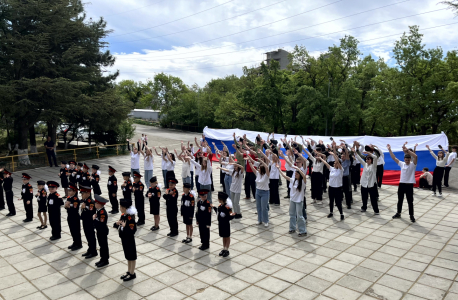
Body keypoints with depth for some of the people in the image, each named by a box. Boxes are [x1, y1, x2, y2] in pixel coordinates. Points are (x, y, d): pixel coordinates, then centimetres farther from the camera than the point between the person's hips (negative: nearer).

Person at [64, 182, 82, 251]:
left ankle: (79, 244, 15)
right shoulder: (69, 198, 5)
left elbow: (74, 209, -26)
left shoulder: (76, 200, -20)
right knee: (72, 231, 18)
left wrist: (69, 206, -17)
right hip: (70, 217, 8)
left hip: (75, 218, -8)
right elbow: (65, 206, 4)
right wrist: (66, 204, -16)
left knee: (76, 231, 3)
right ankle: (75, 243, 32)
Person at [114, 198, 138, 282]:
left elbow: (132, 232, -27)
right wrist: (117, 224, -10)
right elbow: (116, 225, 11)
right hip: (124, 239, 8)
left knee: (132, 257, 8)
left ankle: (132, 274, 22)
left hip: (129, 241, -8)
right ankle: (129, 272, 35)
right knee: (128, 256, 21)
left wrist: (124, 226, -31)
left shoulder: (130, 219, -25)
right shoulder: (123, 215, 1)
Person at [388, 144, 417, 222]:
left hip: (409, 185, -4)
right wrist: (389, 150, -3)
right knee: (400, 200, 14)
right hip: (401, 184, 4)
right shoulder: (402, 164, 5)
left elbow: (415, 156, -25)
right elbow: (394, 158, 4)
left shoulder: (413, 164, -7)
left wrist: (407, 150, -34)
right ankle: (398, 213, 27)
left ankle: (411, 215, 15)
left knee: (410, 201, 3)